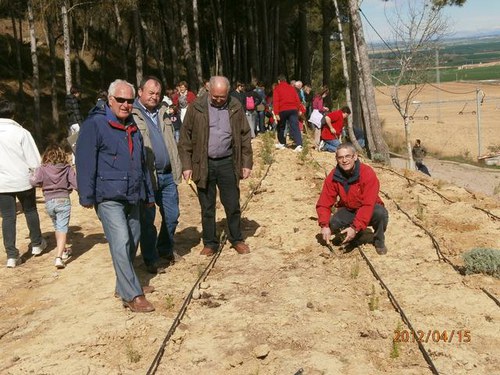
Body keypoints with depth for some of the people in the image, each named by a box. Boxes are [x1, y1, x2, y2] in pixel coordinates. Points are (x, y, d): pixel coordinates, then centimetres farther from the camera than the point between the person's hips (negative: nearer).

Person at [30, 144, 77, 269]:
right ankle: (59, 257, -17)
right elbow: (76, 183, -7)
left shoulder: (42, 169, -3)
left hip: (49, 202, 2)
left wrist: (31, 177, 10)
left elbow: (34, 181, -12)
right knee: (62, 229, -4)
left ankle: (63, 251, 37)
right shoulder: (67, 168, -3)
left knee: (57, 227, 22)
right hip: (63, 200, -2)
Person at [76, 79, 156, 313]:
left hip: (132, 197, 8)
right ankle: (132, 296, -8)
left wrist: (149, 194, 23)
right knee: (121, 244, -13)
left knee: (132, 243, 12)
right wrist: (87, 196, -16)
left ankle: (125, 286, 27)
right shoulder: (95, 124, -7)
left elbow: (142, 163, 22)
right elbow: (85, 162, -12)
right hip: (109, 198, -7)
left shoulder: (133, 127, 16)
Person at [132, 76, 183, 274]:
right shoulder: (131, 115, -6)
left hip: (167, 176, 6)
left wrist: (177, 168, 16)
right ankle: (151, 260, 18)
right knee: (147, 220, 5)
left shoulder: (162, 113, 15)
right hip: (146, 176, -6)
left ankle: (165, 249, 34)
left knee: (172, 216, 13)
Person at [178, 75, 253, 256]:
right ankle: (210, 243, 22)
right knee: (207, 207, 9)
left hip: (227, 163, 1)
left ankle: (237, 240, 25)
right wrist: (186, 165, -5)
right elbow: (185, 138, -1)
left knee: (233, 205, 8)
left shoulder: (235, 107, 0)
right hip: (203, 164, -1)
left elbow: (245, 137, 5)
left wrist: (247, 163, 2)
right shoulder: (196, 108, -4)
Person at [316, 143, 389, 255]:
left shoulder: (367, 173, -27)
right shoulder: (333, 177, -15)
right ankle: (355, 237, 8)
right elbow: (324, 204, -16)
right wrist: (325, 226, -32)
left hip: (368, 210, -3)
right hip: (348, 211, 3)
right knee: (333, 223, -26)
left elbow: (368, 205, -32)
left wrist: (355, 228, -40)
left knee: (380, 213, -35)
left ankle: (379, 241, -3)